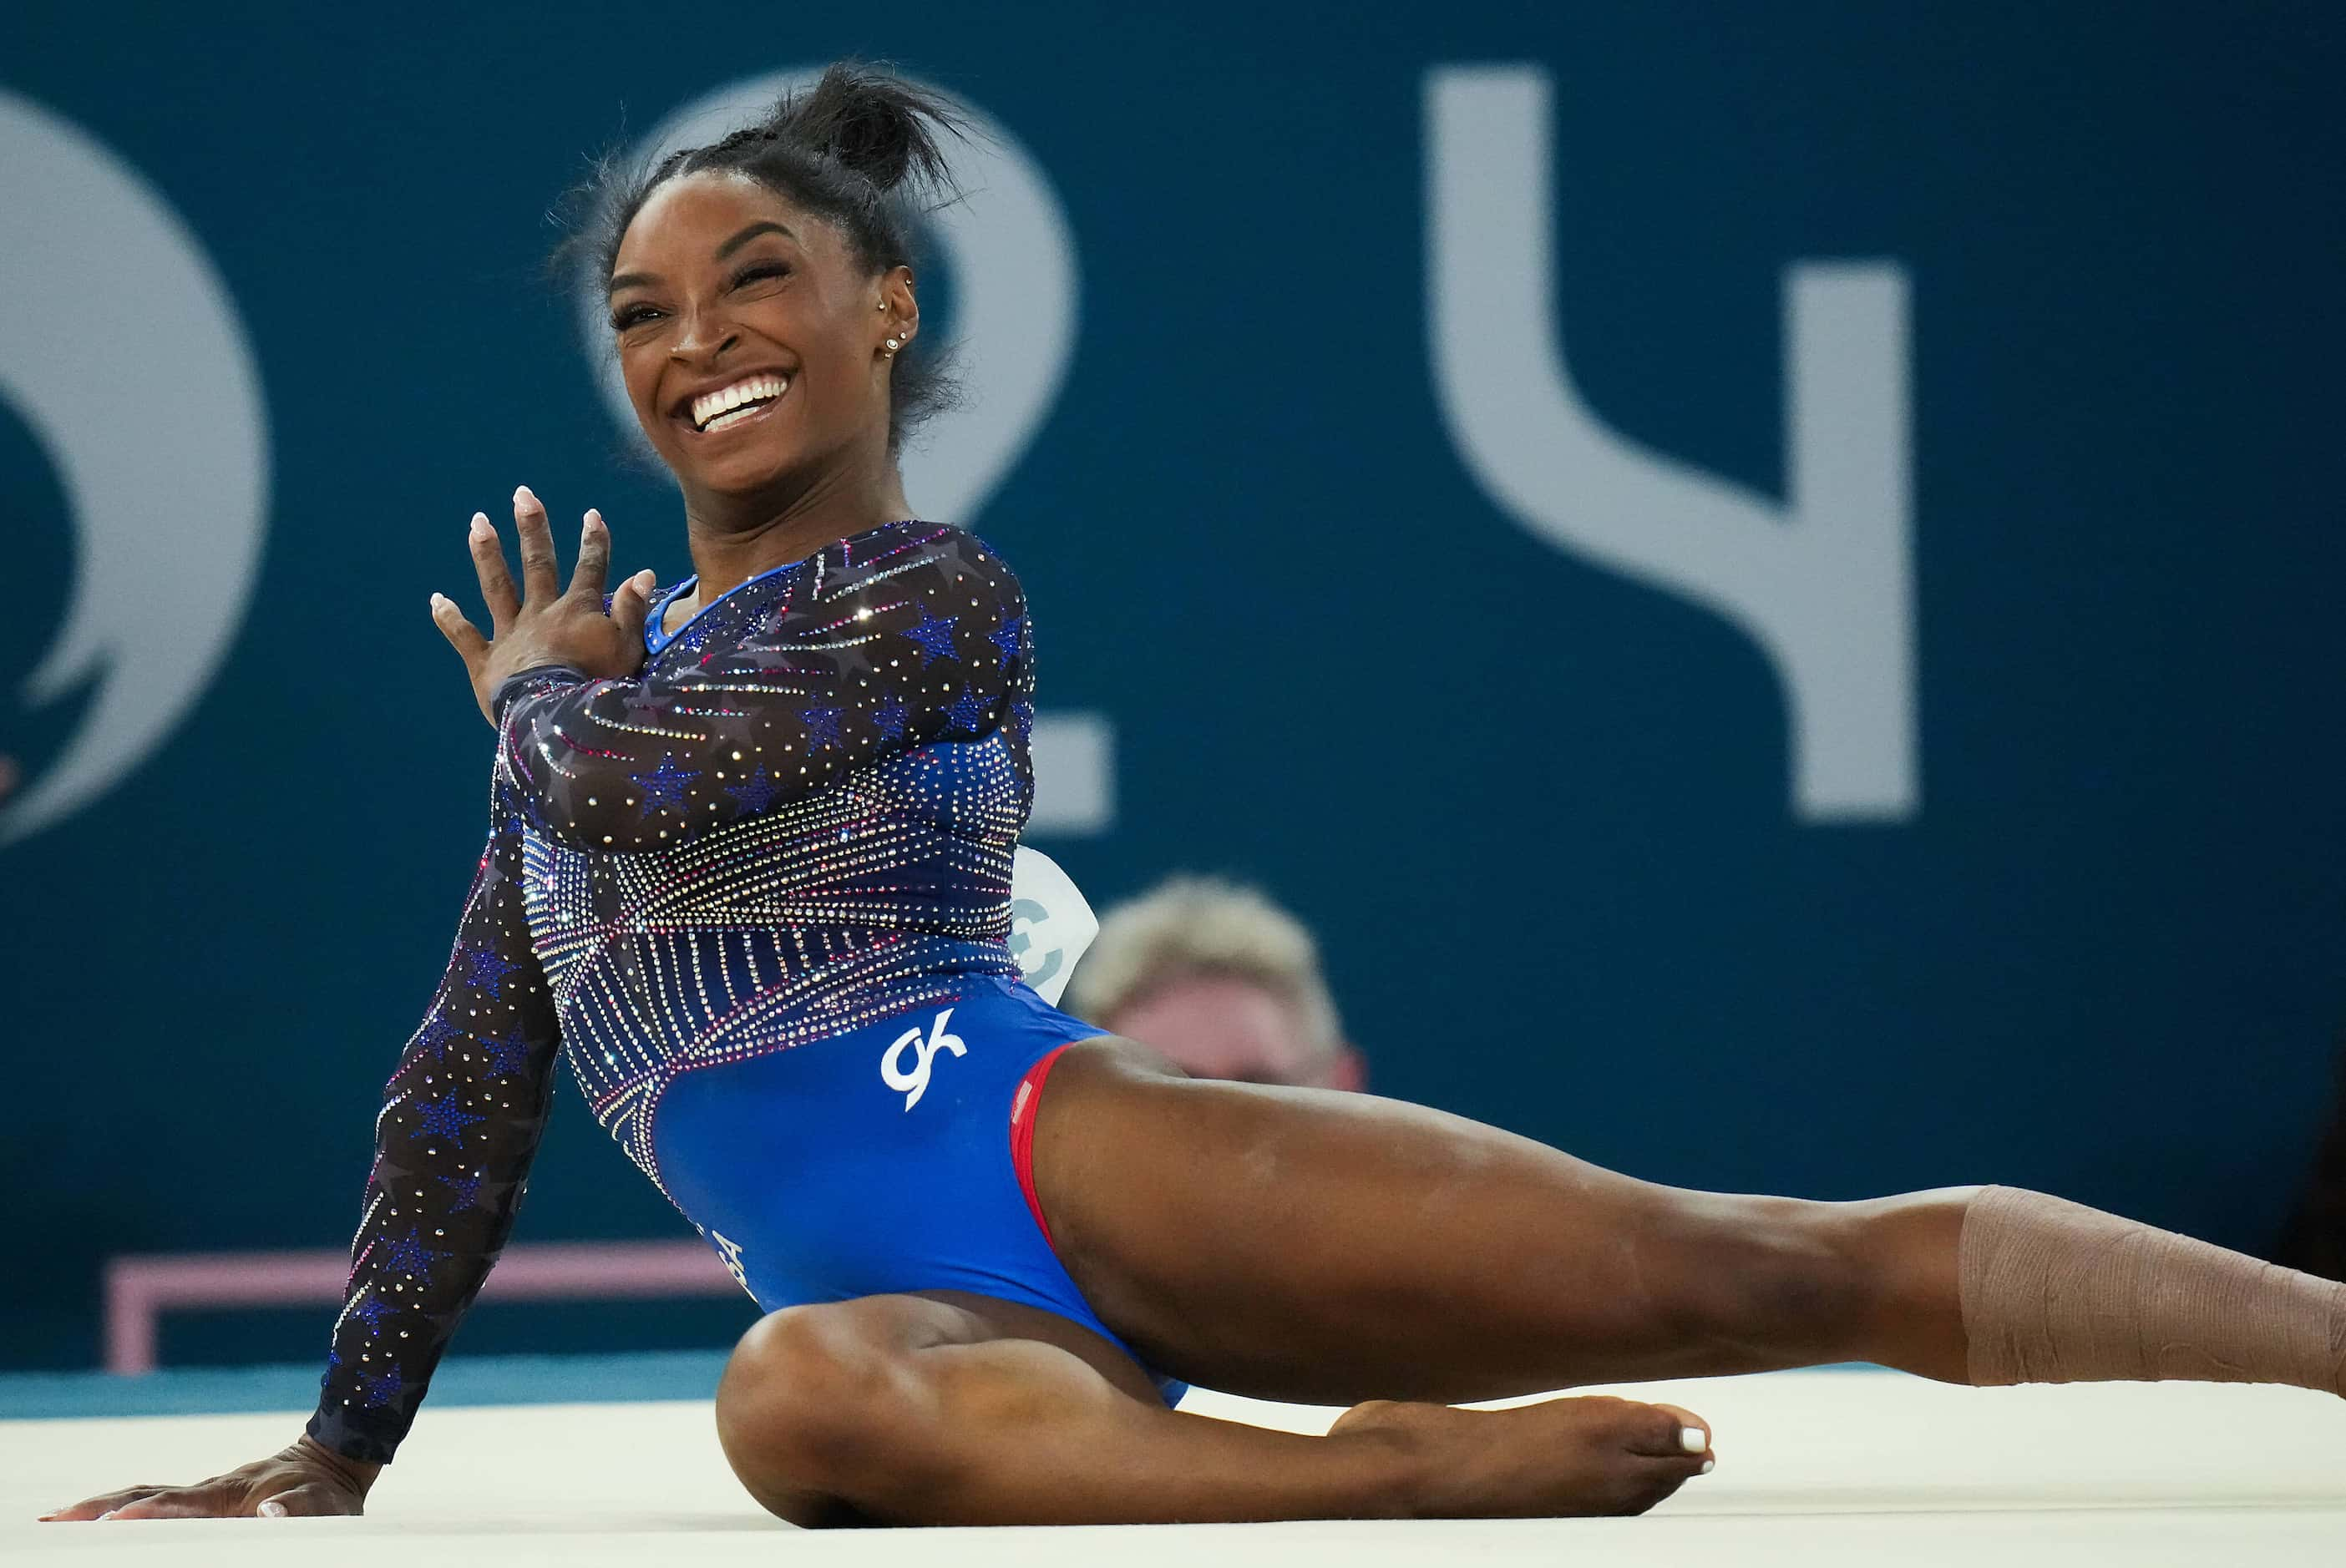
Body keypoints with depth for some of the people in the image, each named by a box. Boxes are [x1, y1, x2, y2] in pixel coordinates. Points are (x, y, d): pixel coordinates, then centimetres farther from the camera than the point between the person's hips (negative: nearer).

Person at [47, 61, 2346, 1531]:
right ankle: (1407, 1482, -50)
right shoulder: (598, 681, 27)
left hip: (1078, 1154, -3)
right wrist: (341, 1445, 24)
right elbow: (469, 1092, 28)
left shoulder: (936, 598, 7)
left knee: (1774, 1265, -20)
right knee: (804, 1399, -40)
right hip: (913, 1298, 3)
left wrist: (538, 697, 16)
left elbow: (637, 772, -8)